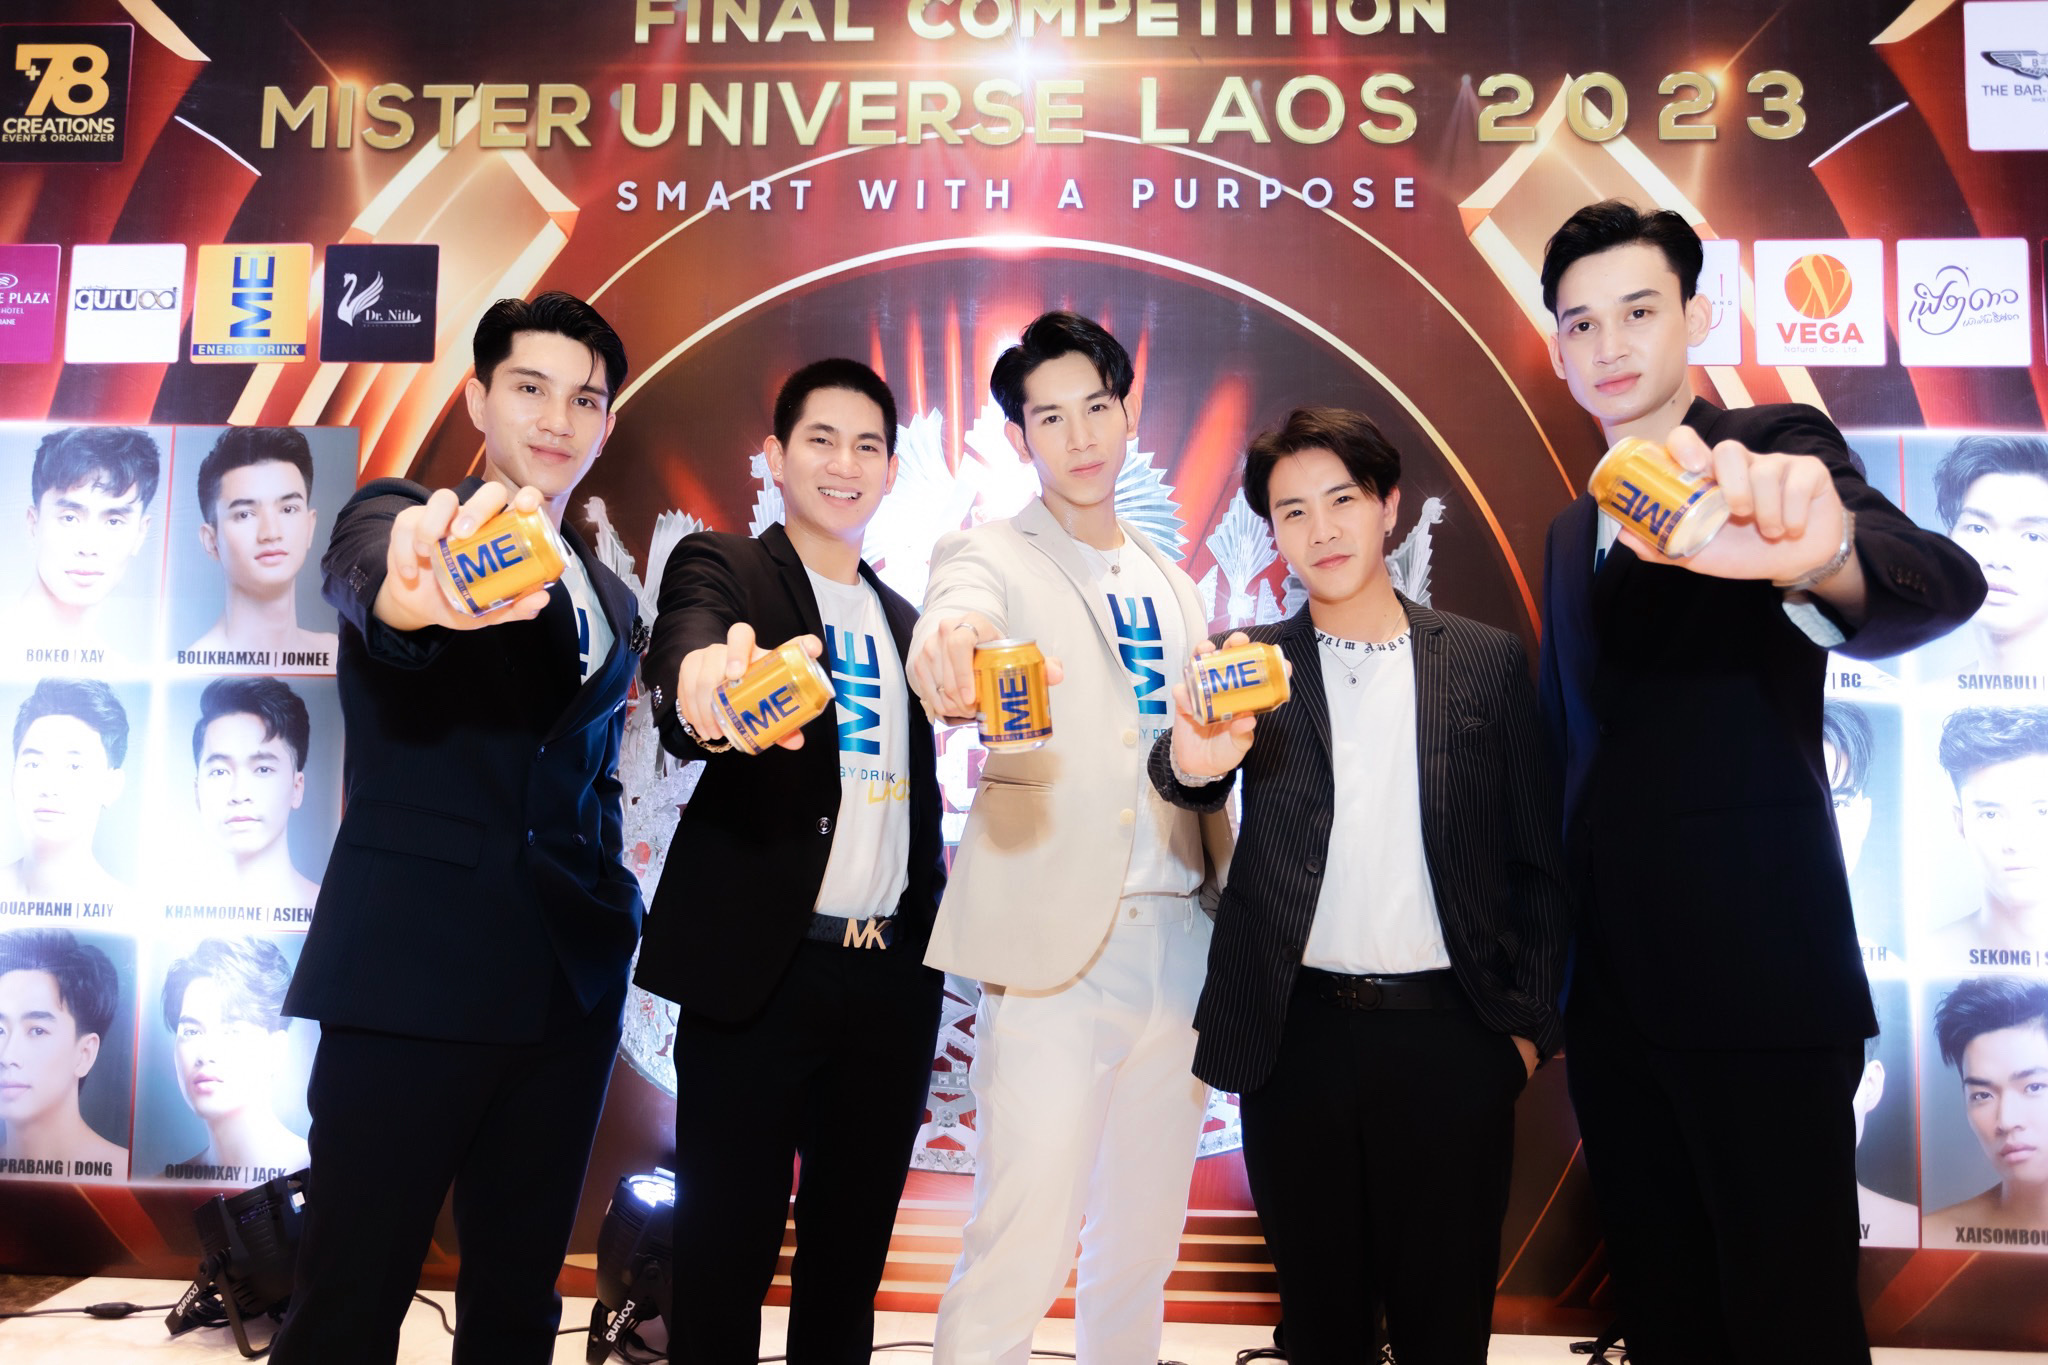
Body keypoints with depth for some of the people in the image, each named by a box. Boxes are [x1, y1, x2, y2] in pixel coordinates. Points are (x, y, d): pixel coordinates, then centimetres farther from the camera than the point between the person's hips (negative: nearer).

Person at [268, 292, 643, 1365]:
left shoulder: (607, 599, 16)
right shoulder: (402, 519, -1)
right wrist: (417, 589, -49)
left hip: (570, 982, 5)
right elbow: (362, 578, -26)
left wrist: (609, 905, 11)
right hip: (412, 967, -5)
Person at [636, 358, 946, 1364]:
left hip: (892, 977, 5)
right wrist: (704, 689, -48)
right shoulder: (722, 569, -1)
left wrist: (931, 930, 9)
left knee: (852, 1250, 15)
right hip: (758, 968, -5)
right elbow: (686, 651, -25)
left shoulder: (903, 622, 16)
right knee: (727, 1251, 3)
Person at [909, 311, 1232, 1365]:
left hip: (1180, 944, 6)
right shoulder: (991, 556, -1)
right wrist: (952, 646, -50)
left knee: (1144, 1243, 14)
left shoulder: (1174, 589, 17)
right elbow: (960, 609, -26)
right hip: (1053, 944, -5)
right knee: (1022, 1249, -7)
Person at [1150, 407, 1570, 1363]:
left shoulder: (1488, 662, 3)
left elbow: (1538, 860, 6)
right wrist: (1194, 759, -40)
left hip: (1451, 1038, 0)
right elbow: (1178, 782, -17)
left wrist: (1530, 1024, 1)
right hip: (1299, 1036, 0)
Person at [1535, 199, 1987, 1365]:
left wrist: (1822, 555, -50)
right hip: (1614, 992, 6)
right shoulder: (1574, 530, 15)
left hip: (1757, 979, -6)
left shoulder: (1777, 449, -5)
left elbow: (1944, 585, -26)